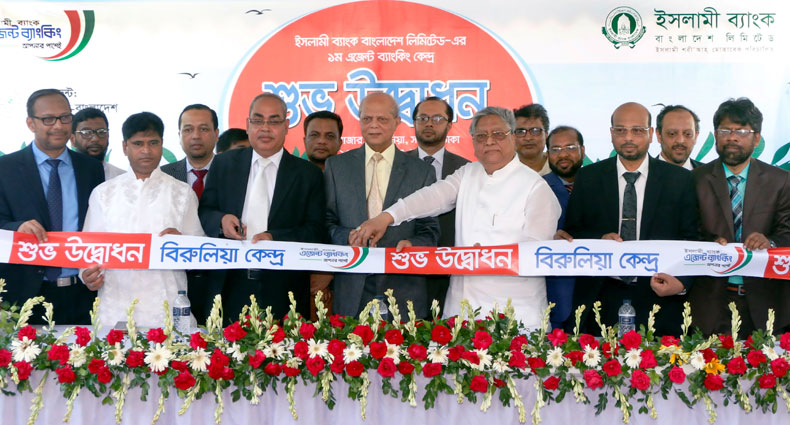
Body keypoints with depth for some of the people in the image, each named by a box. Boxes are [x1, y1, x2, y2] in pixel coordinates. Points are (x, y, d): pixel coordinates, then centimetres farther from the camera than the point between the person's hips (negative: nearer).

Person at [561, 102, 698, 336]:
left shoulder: (680, 180, 5)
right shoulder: (587, 178, 7)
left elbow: (690, 240, 2)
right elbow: (571, 233, 8)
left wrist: (682, 282, -13)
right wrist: (599, 240, -12)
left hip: (659, 299, 0)